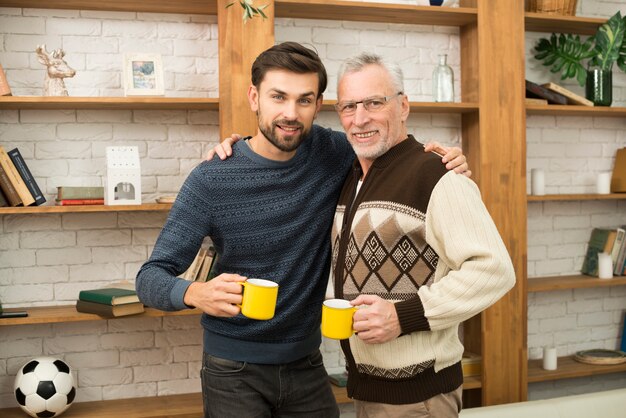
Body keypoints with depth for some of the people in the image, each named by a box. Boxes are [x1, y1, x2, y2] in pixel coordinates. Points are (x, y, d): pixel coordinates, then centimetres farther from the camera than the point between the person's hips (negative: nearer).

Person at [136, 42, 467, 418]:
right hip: (235, 372, -3)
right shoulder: (211, 180, -15)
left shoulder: (331, 153, -6)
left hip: (306, 362, 4)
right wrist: (197, 293, -37)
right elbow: (151, 278, -15)